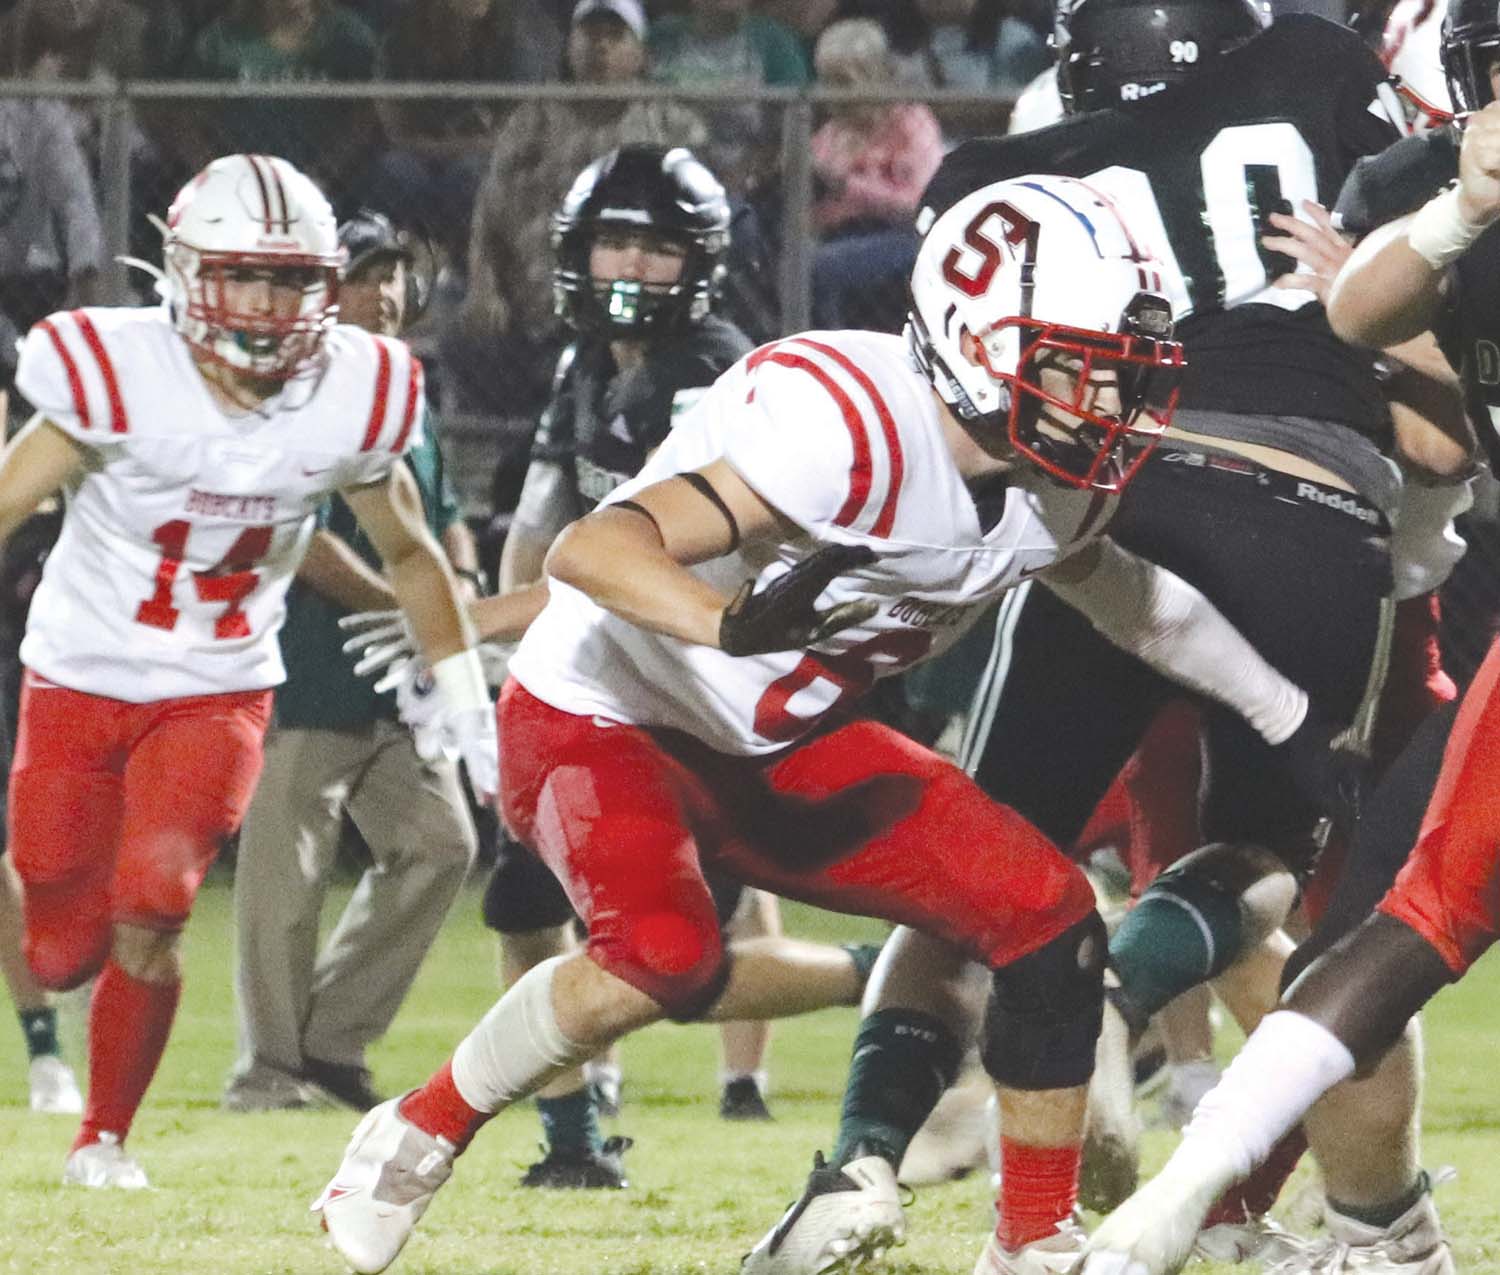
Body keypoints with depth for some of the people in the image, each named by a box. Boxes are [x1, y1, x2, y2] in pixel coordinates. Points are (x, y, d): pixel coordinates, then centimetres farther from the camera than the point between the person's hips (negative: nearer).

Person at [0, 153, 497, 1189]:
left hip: (217, 695, 1)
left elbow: (410, 558, 7)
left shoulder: (351, 400, -10)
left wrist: (471, 713, 11)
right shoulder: (118, 376, -20)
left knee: (151, 908, -21)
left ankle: (106, 1136, 1)